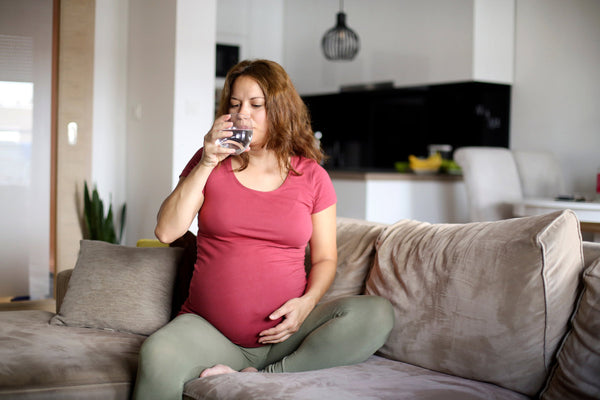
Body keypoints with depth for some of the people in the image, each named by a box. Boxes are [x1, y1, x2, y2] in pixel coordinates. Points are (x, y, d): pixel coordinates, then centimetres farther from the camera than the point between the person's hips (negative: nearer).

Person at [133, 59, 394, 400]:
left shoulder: (312, 176, 6)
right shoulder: (211, 163, 8)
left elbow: (325, 258, 11)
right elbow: (167, 232, -2)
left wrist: (307, 302, -10)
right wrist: (206, 164, -8)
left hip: (284, 332, 3)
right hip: (211, 330, -2)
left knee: (378, 314, -24)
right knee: (158, 357, -35)